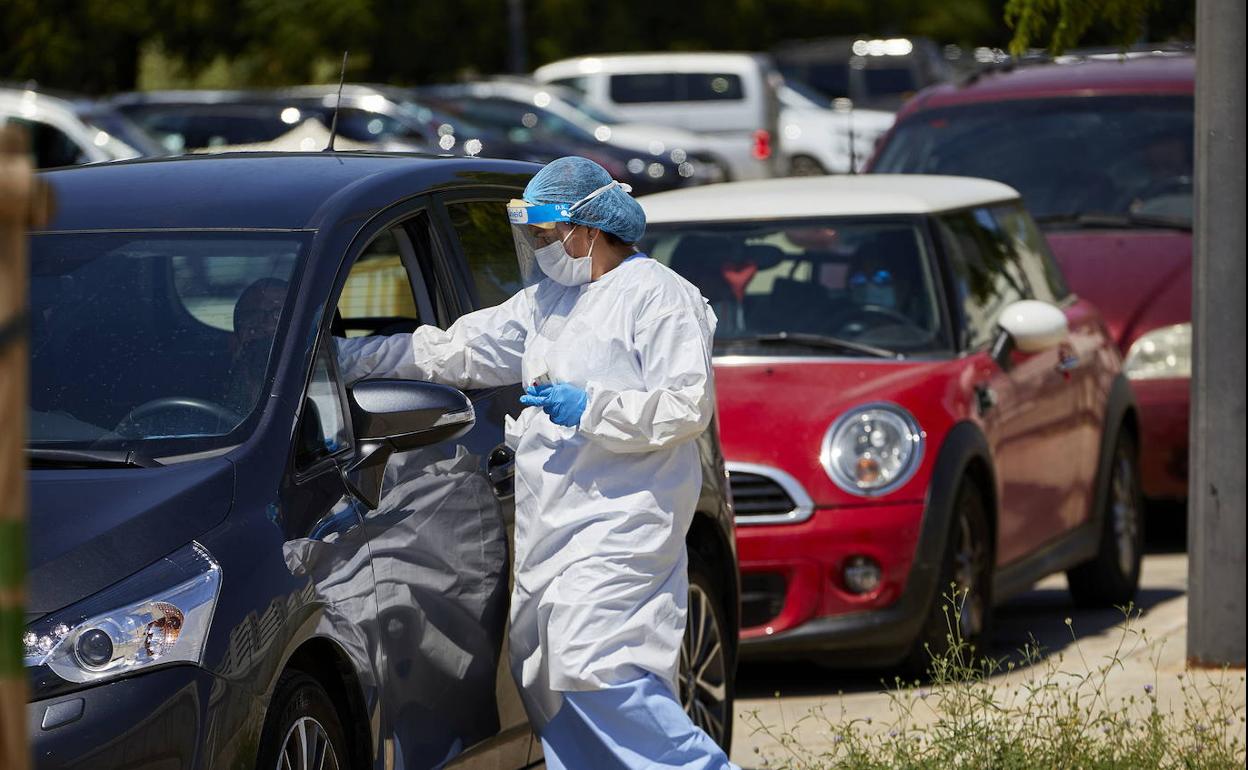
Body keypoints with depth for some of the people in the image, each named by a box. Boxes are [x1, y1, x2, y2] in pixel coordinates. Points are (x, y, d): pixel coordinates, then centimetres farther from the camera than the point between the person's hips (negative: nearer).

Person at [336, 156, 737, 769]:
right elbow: (456, 350, 21)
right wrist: (349, 358, 16)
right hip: (550, 527, 9)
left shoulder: (657, 296, -7)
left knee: (592, 669, -20)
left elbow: (689, 404, -15)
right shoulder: (547, 299, 19)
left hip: (619, 524, -9)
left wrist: (591, 408, -21)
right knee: (543, 679, 6)